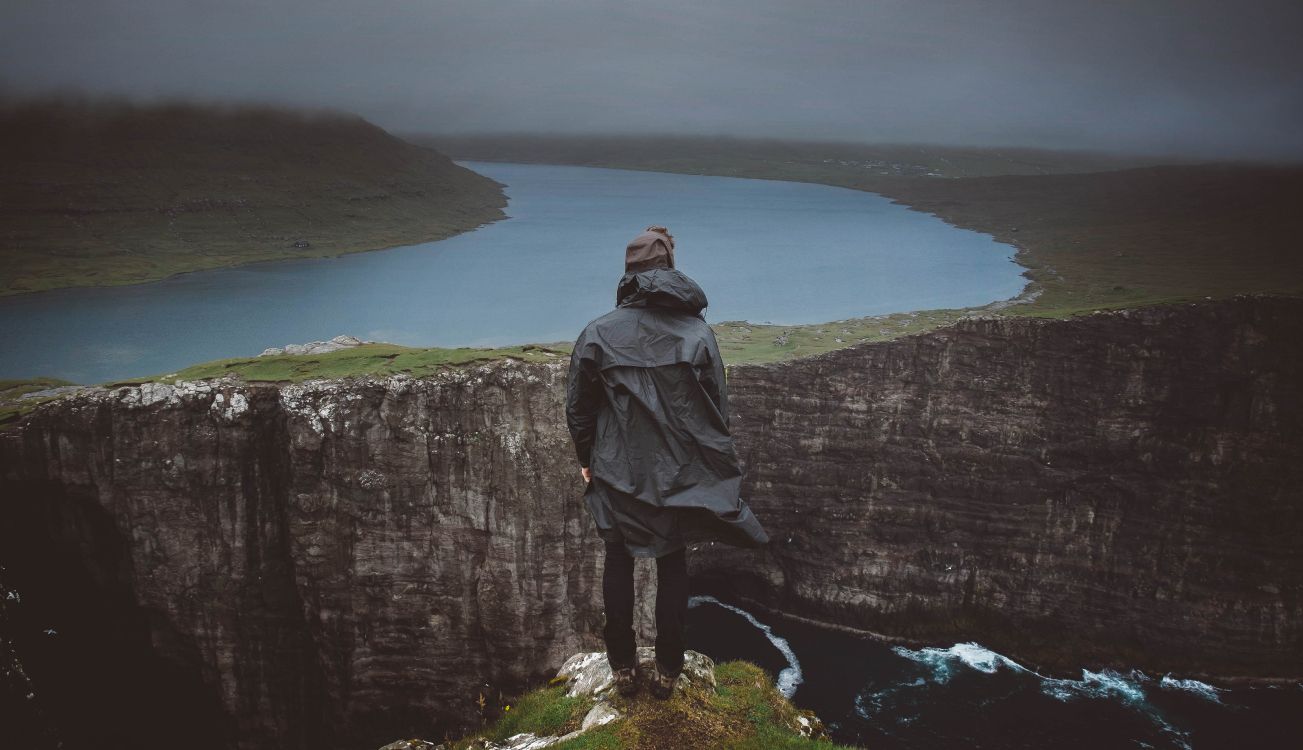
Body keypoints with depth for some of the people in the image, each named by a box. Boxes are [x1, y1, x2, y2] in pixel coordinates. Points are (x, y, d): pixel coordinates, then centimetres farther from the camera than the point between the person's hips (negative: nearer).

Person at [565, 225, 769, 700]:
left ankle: (624, 668, 24)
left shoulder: (598, 333, -8)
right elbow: (718, 408, -3)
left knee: (619, 560, 17)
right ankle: (667, 671, 23)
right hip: (682, 475, 1)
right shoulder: (699, 333, -7)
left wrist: (587, 460, 13)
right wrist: (714, 464, 10)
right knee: (673, 564, 15)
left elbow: (578, 407, -2)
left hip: (618, 472, 0)